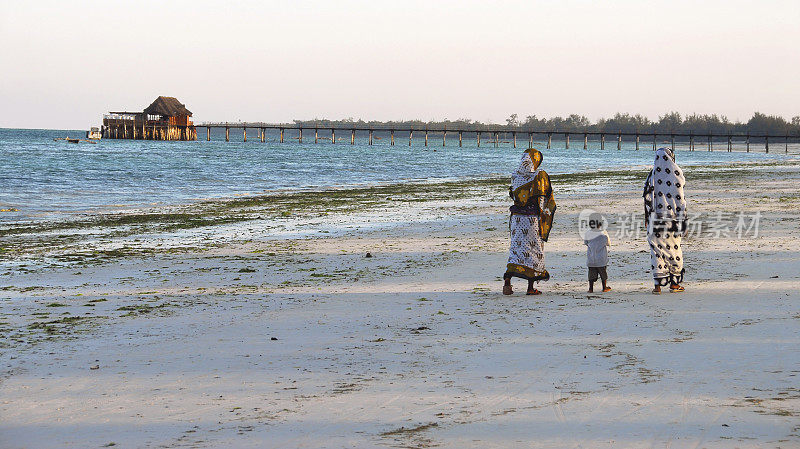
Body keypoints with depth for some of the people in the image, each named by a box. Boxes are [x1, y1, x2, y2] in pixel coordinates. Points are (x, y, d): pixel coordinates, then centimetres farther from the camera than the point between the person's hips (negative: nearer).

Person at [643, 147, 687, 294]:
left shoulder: (652, 176, -2)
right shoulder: (676, 175, -5)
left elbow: (647, 199, 0)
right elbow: (680, 200, -5)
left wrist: (647, 219, 8)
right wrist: (682, 219, 0)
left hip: (655, 218, 1)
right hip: (673, 219, -1)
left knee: (657, 249, 3)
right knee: (674, 249, 10)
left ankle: (658, 284, -2)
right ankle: (674, 283, 15)